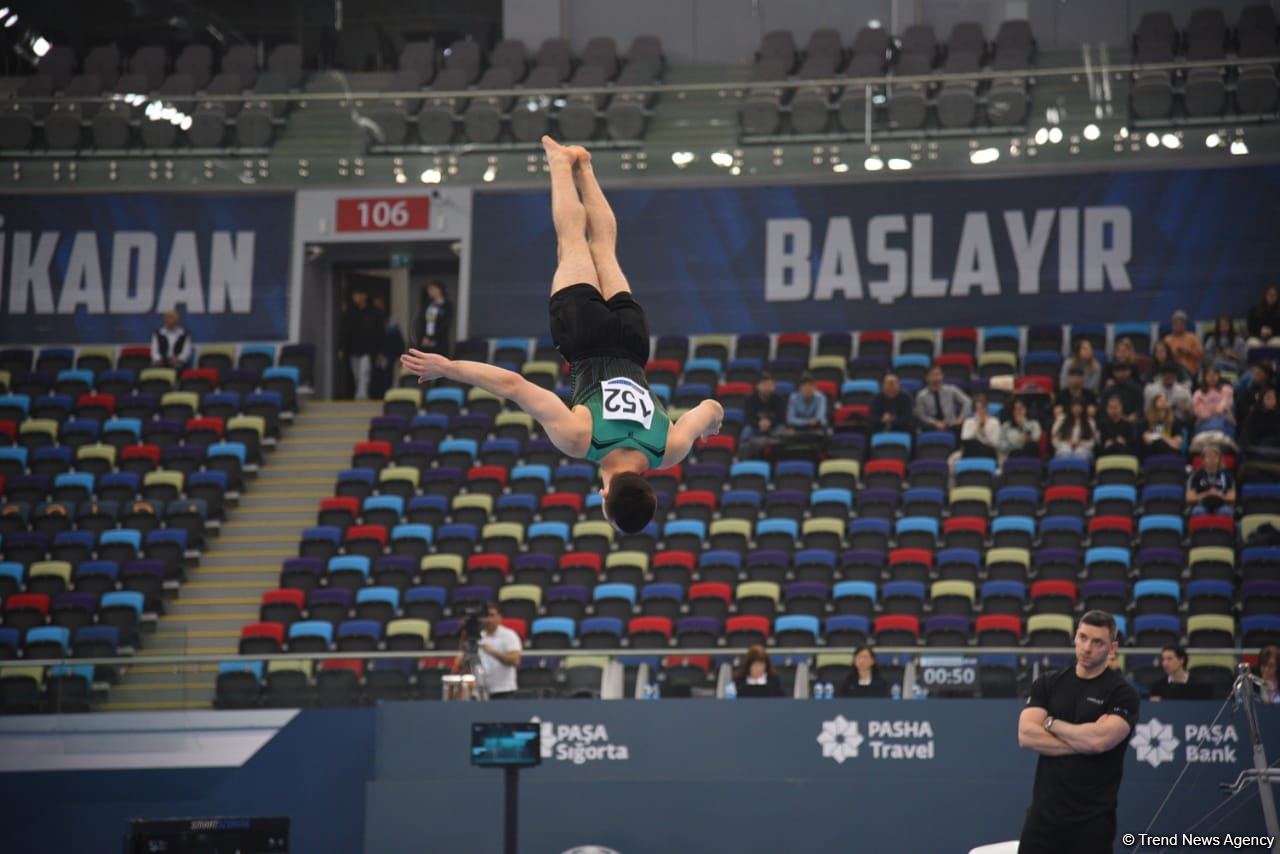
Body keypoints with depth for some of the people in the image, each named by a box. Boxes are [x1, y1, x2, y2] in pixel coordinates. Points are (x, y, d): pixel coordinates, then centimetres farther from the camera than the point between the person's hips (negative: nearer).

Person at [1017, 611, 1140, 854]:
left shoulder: (1122, 693, -4)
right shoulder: (1048, 684, 8)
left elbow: (1100, 740, -21)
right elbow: (1026, 735, -6)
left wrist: (1051, 724, -6)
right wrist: (1084, 742, -13)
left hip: (1093, 818, -3)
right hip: (1044, 812, 3)